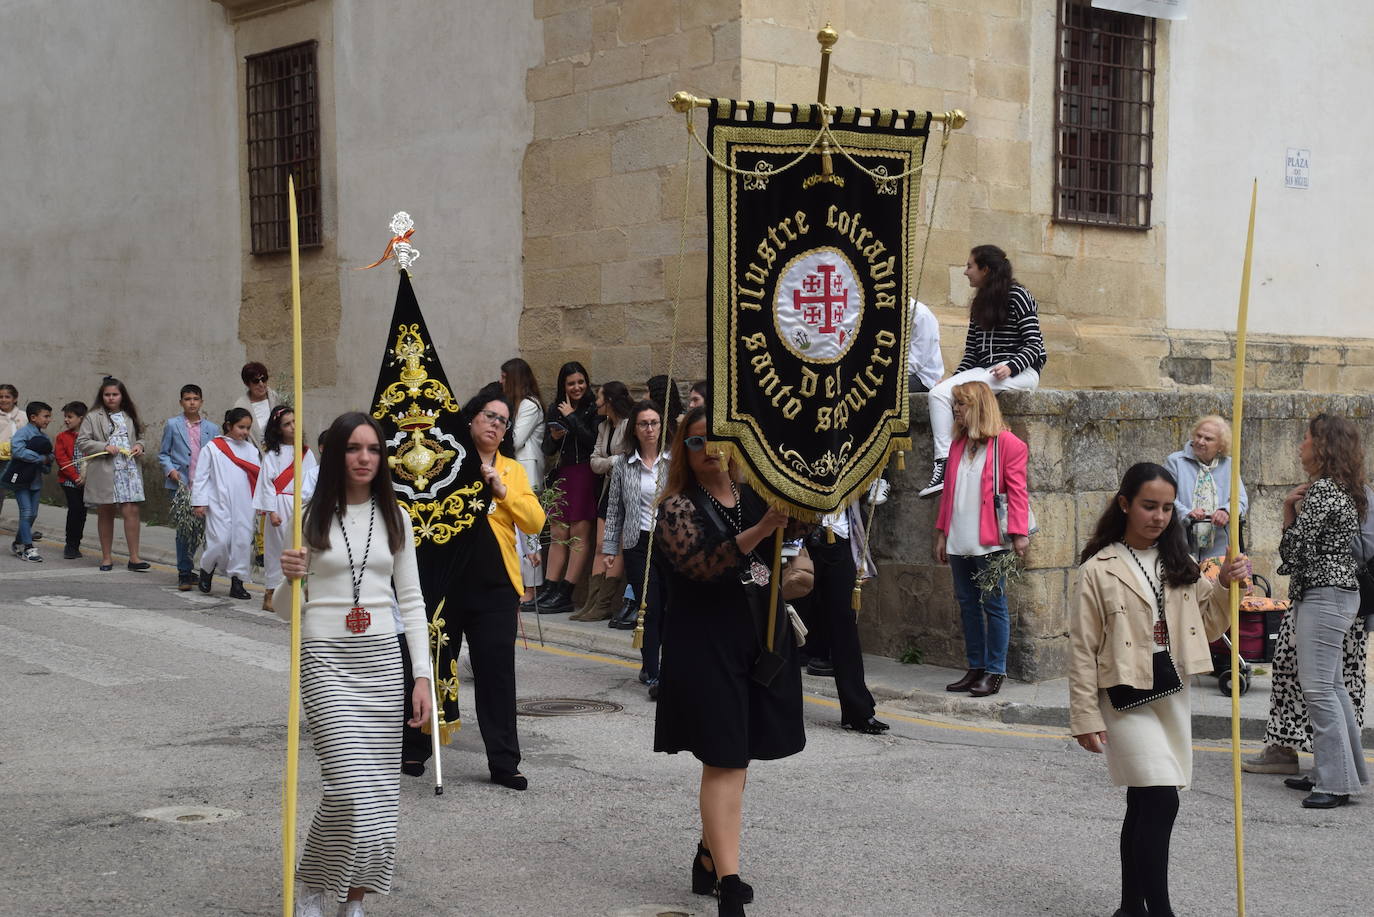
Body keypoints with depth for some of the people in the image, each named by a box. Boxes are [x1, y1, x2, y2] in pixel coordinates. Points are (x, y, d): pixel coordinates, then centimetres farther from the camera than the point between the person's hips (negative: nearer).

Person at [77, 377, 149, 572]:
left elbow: (139, 435, 26)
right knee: (105, 514, 7)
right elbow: (82, 442, -2)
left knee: (132, 511, -7)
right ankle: (106, 557, 17)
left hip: (129, 470, 2)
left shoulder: (129, 416, 13)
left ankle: (134, 557, -5)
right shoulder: (93, 417, 1)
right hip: (104, 472, -2)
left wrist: (139, 446, 3)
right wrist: (104, 447, -15)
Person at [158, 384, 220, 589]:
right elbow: (163, 453, 9)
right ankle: (184, 574, 0)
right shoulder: (173, 425, 6)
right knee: (184, 529, -5)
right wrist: (170, 470, -8)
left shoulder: (211, 429, 10)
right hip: (179, 485, -2)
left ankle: (187, 567, 25)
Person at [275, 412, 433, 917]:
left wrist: (422, 676, 3)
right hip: (326, 658, -3)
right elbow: (284, 609, 3)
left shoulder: (394, 517, 8)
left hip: (382, 658, 3)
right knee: (352, 786, -14)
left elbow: (410, 601, 10)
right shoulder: (311, 517, -1)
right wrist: (290, 577, -19)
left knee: (379, 790, 2)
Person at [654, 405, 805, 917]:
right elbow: (701, 565, -20)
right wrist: (758, 532, -33)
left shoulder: (756, 496, 8)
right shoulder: (678, 508, -6)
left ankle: (709, 860, 26)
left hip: (762, 642, 5)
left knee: (736, 760, 12)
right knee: (725, 761, -9)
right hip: (708, 648, -5)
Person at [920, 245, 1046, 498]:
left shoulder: (1018, 296, -1)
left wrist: (1010, 367, -25)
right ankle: (943, 463, -32)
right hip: (984, 371, 7)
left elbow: (1034, 344, -9)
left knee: (955, 391, -30)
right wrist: (954, 377, 1)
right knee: (938, 393, -20)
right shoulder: (980, 303, 22)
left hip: (1020, 371, -7)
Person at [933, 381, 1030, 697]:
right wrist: (942, 533, 15)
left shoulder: (1007, 444, -5)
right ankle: (976, 668, 17)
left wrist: (1019, 533, -16)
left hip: (989, 542, -7)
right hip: (959, 542, 7)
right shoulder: (958, 445, 17)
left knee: (993, 605, -2)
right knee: (968, 604, 10)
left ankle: (995, 671, 3)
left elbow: (1016, 491, -9)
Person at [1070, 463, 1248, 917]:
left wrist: (1225, 587, -4)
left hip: (1173, 697, 6)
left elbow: (1207, 627, 14)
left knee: (1143, 806, 13)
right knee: (1161, 801, -16)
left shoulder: (1178, 565, 10)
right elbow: (1082, 649, -7)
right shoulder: (1099, 570, -8)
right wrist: (1086, 717, -9)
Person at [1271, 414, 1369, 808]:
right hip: (1341, 591, 11)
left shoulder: (1322, 490, -17)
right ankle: (1338, 770, 22)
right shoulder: (1345, 490, 15)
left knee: (1317, 686, -9)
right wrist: (1295, 510, 5)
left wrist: (1289, 510, -1)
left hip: (1323, 595, -11)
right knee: (1331, 685, 15)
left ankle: (1336, 782, -8)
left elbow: (1294, 550, -18)